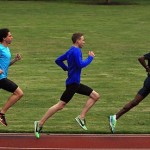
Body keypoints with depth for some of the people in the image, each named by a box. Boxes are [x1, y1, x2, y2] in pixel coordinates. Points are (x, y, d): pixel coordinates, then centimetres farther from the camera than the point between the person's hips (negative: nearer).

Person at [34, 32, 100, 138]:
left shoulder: (71, 51, 15)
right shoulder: (76, 51, -14)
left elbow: (58, 60, 20)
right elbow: (81, 64, -25)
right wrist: (90, 58, -12)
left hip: (75, 83, 10)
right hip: (72, 83, -10)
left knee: (95, 96, 9)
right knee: (60, 105, -10)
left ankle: (81, 117, 3)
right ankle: (40, 123, -6)